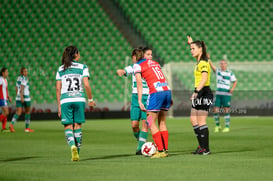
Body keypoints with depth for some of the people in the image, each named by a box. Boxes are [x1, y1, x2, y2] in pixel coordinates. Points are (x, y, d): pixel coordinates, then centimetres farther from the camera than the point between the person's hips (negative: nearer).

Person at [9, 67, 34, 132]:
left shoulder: (18, 78, 14)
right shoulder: (24, 78, -11)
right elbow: (22, 88, -22)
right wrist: (22, 97, -27)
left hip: (18, 97, 6)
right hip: (25, 97, -6)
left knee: (18, 113, -3)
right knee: (27, 112, 12)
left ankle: (12, 125, -27)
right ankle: (27, 128, 17)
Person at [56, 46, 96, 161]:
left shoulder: (61, 69, 9)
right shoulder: (83, 67, 3)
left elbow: (58, 89, 5)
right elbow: (86, 85, -6)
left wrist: (59, 106, 9)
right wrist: (90, 99, 5)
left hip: (65, 100, 0)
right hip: (79, 99, 0)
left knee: (68, 126, 2)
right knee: (77, 126, 9)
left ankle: (72, 145, -25)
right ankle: (77, 153, 10)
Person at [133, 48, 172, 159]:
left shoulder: (137, 66, 6)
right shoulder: (154, 63, 24)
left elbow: (139, 84, -3)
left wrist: (140, 101, -6)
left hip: (156, 92, -7)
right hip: (167, 90, 7)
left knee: (151, 122, 1)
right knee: (162, 122, 14)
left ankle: (161, 150, -6)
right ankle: (165, 150, 12)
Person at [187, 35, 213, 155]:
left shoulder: (203, 63, -15)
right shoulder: (200, 61, 13)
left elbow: (204, 79, -29)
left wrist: (197, 91, -39)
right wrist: (191, 43, 50)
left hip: (204, 93, -10)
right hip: (199, 93, 10)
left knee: (201, 122, -9)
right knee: (193, 120, 11)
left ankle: (205, 148, -5)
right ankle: (202, 146, 14)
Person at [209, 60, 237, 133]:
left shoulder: (230, 73, 4)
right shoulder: (217, 71, 9)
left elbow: (235, 82, 7)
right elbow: (211, 65, -4)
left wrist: (232, 88, -11)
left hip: (227, 94, -2)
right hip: (218, 94, 2)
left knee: (226, 110, -3)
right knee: (215, 110, -3)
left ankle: (227, 127, 6)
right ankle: (217, 126, 15)